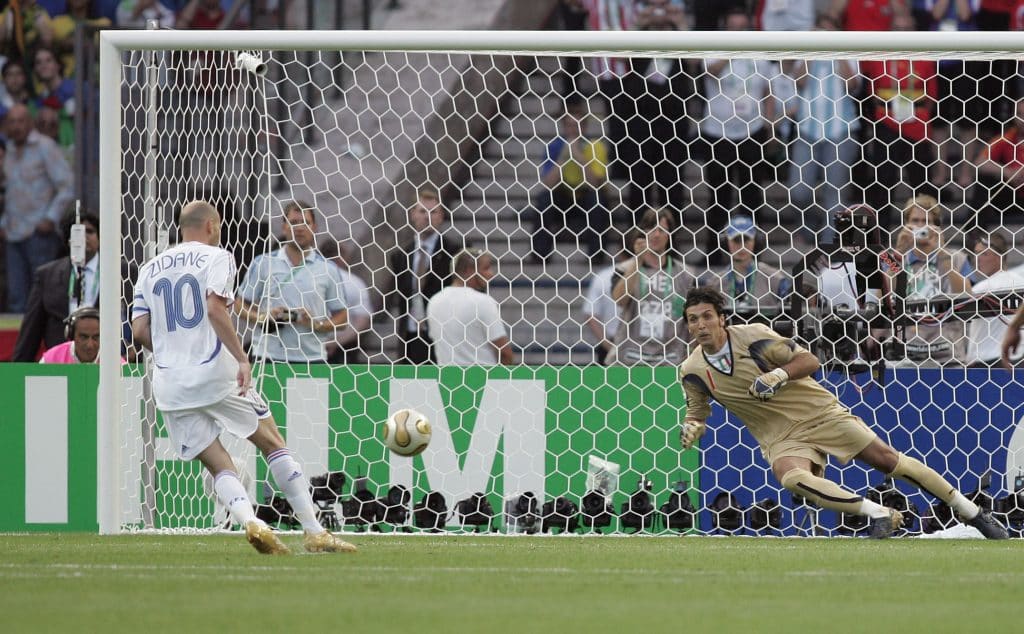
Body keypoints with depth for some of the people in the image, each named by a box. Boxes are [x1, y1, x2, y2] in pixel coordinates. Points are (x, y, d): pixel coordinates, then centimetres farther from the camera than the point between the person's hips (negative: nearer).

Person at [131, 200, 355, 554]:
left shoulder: (150, 269, 14)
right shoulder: (215, 257, 0)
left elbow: (140, 330, 8)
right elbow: (215, 309, -16)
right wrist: (242, 359, -17)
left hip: (169, 383, 4)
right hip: (215, 373, -4)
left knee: (217, 464, 7)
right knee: (273, 444, 8)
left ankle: (248, 521, -20)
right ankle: (314, 532, 3)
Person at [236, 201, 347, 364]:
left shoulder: (328, 269, 7)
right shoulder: (262, 264, 7)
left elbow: (341, 316, 9)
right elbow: (241, 305, 10)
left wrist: (318, 324, -10)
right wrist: (262, 318, -9)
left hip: (312, 358, 0)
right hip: (268, 356, 0)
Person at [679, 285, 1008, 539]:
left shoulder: (753, 336, -14)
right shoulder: (692, 372, -4)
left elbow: (809, 361, -9)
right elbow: (697, 411, 14)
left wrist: (779, 375, -27)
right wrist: (691, 427, -9)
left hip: (818, 411, -2)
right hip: (780, 437, 2)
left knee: (886, 459, -3)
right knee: (791, 478, -32)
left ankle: (972, 512, 8)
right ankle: (879, 514, -24)